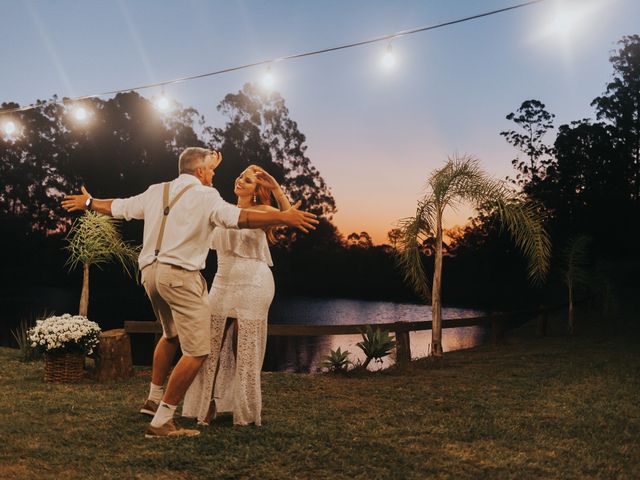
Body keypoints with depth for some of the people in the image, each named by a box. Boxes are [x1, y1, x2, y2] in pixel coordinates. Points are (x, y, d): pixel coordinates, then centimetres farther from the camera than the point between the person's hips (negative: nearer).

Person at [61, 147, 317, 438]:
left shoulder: (155, 191, 14)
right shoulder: (204, 195, -6)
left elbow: (118, 207, 27)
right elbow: (236, 217, -23)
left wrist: (88, 202, 46)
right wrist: (283, 217, -26)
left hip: (150, 271, 9)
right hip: (179, 275, -9)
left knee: (172, 335, 30)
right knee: (197, 351, -4)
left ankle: (154, 398, 38)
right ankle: (161, 422, -4)